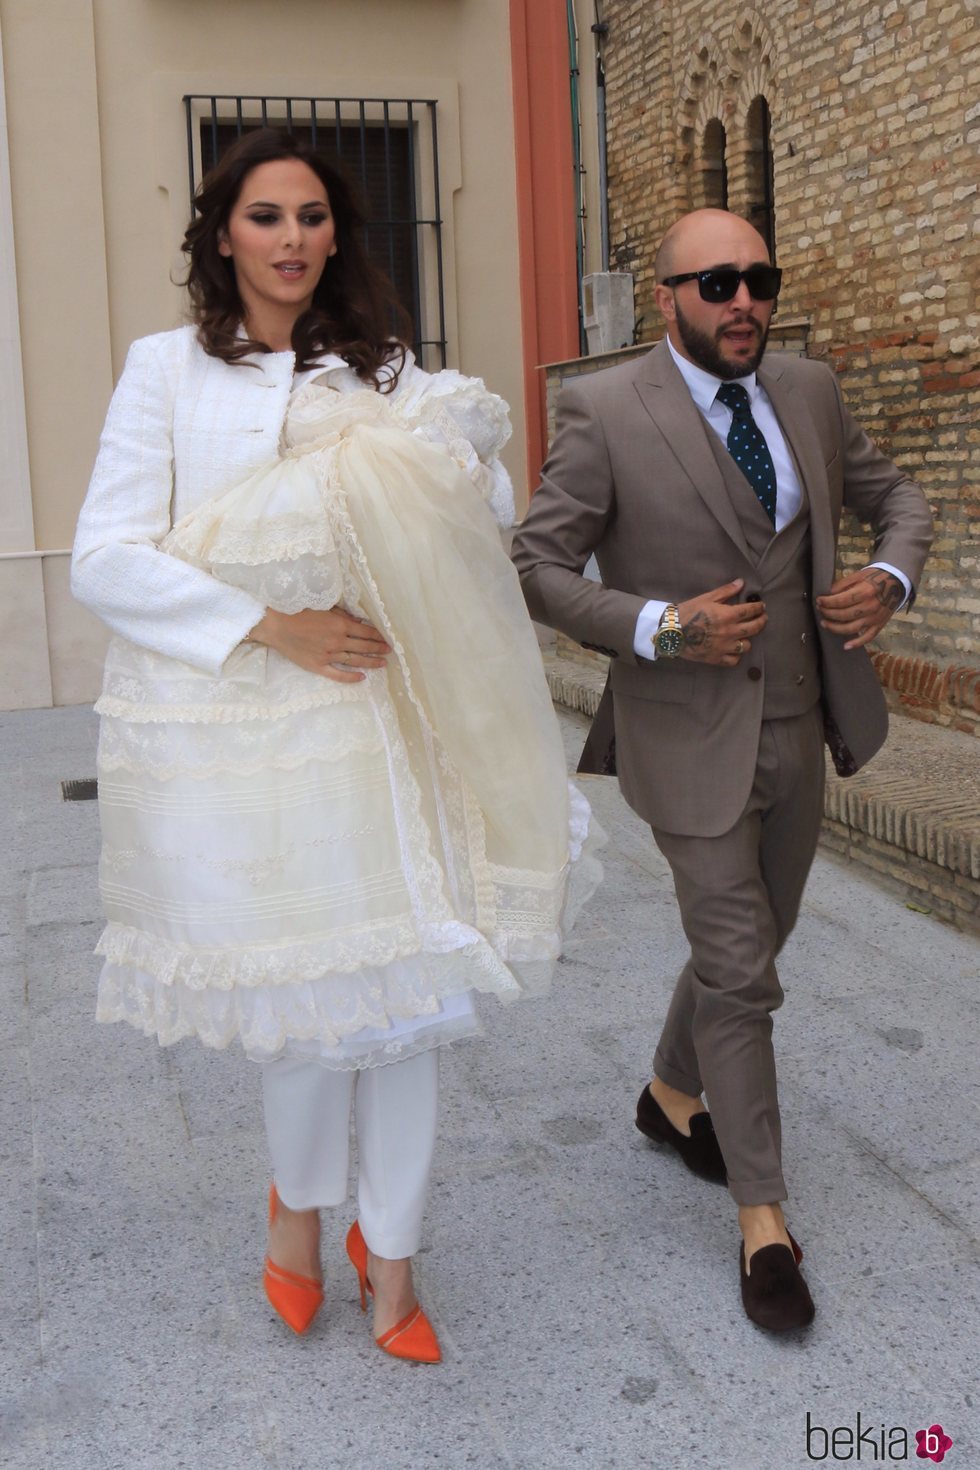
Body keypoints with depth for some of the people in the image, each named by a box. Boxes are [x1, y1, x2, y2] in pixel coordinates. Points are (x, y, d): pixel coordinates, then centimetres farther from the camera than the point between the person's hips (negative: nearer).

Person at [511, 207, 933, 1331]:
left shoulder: (808, 393, 4)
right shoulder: (603, 413, -13)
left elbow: (894, 496, 16)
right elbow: (536, 569, -11)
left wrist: (891, 578, -6)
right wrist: (658, 630, -23)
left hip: (798, 732, 6)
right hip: (692, 739, -6)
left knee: (749, 942, 20)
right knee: (738, 972, -2)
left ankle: (672, 1096, 47)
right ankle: (762, 1216, 16)